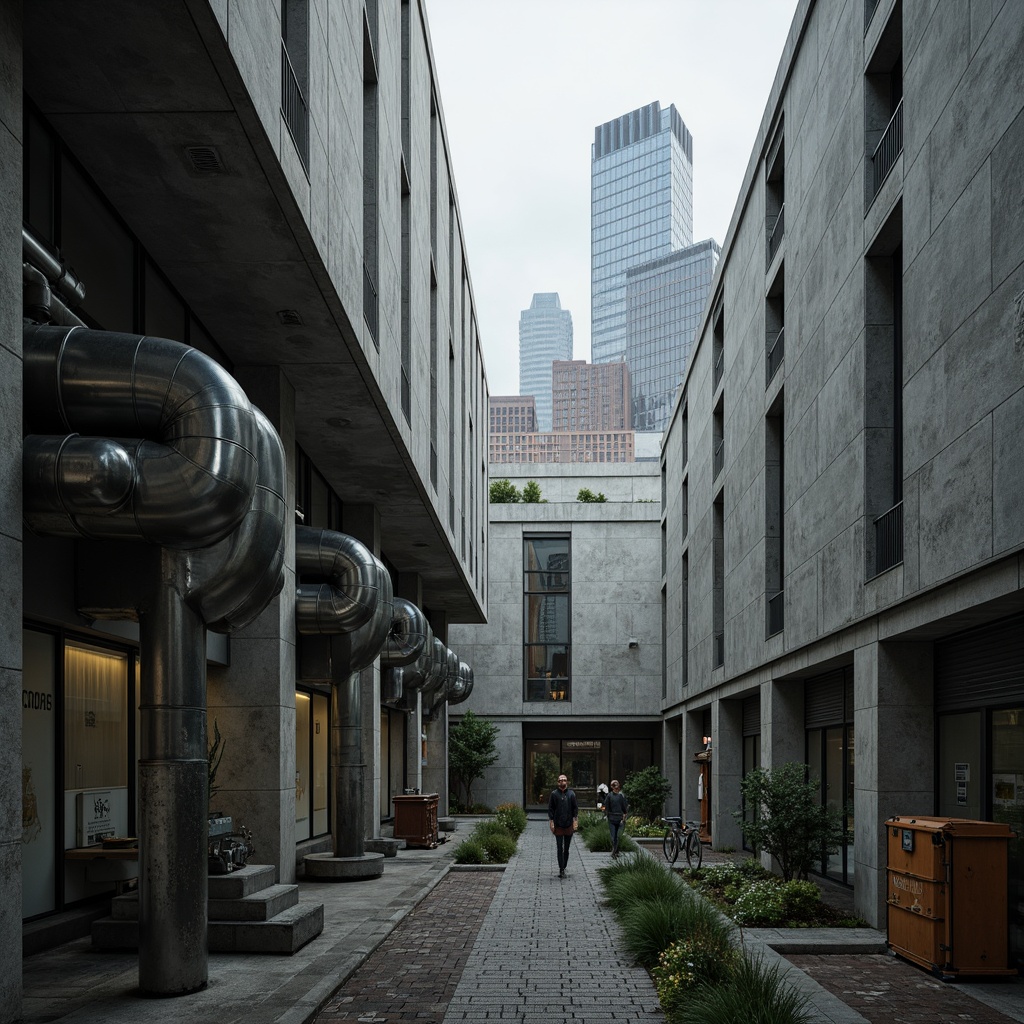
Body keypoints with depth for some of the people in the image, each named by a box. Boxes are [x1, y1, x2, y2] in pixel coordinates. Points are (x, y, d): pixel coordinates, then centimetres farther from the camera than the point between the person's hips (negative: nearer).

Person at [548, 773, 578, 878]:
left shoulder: (571, 794, 4)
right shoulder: (554, 794, 1)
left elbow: (575, 808, 6)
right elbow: (550, 809, 2)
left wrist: (575, 821, -5)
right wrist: (551, 822, -5)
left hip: (569, 825, 2)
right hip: (558, 825, -2)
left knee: (566, 849, 8)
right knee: (560, 848, -5)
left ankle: (563, 868, 19)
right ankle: (561, 870, -5)